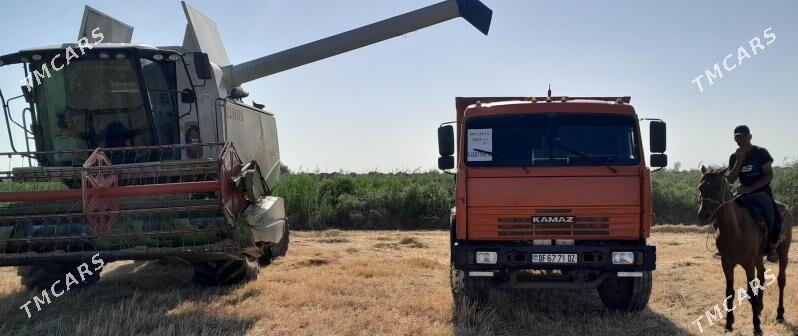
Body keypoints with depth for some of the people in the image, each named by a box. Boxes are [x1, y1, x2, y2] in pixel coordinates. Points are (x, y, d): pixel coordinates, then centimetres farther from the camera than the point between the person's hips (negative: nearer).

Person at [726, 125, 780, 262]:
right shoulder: (734, 157, 7)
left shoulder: (761, 152, -4)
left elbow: (769, 175, -9)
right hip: (744, 194, 4)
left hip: (761, 192, -4)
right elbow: (730, 180, 0)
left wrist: (750, 188, -19)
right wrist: (739, 161, -10)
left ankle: (771, 246, -8)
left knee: (773, 216, -29)